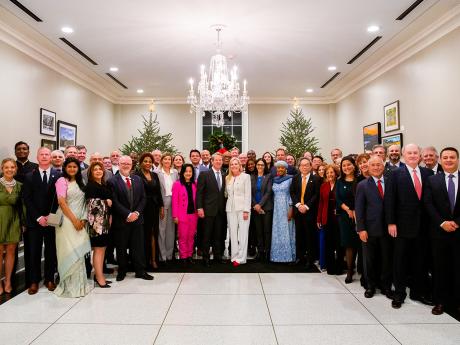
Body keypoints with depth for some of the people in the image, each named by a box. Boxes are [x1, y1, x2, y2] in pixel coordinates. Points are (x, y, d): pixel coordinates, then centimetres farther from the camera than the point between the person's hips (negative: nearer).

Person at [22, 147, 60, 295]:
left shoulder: (58, 176, 2)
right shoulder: (29, 177, 6)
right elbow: (27, 200, 1)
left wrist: (51, 216, -9)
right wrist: (38, 217, -9)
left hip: (52, 220, -1)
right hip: (34, 220, 1)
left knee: (51, 251, 6)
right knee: (34, 252, 5)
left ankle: (49, 279, 18)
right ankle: (34, 281, 17)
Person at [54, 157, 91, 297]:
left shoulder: (79, 183, 16)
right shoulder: (62, 181, -3)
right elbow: (62, 202, -11)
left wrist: (83, 220, 0)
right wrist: (74, 220, -14)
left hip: (79, 221, 6)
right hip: (66, 221, -6)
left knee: (79, 253, 8)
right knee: (69, 252, -3)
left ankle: (79, 284, 18)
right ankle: (69, 286, 10)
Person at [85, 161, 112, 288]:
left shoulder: (105, 185, 13)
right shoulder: (90, 185, -8)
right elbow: (92, 204, -16)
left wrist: (110, 217, 10)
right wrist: (106, 202, -6)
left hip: (105, 220, 7)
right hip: (96, 221, -7)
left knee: (102, 248, 11)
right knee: (98, 249, -3)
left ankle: (99, 275, 20)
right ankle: (99, 278, 4)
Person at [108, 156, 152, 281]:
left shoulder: (137, 179, 10)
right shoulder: (113, 181, -5)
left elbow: (143, 198, 7)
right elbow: (115, 202, -11)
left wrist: (137, 213, -6)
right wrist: (128, 214, -15)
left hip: (137, 218, 3)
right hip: (121, 220, -3)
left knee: (138, 246, 8)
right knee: (121, 248, 9)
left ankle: (140, 271, 19)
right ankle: (122, 271, 25)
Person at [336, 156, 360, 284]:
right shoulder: (340, 182, 8)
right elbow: (337, 199, 2)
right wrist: (348, 210, -10)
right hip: (345, 216, 2)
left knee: (360, 242, -1)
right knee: (349, 244, 5)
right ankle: (349, 271, 12)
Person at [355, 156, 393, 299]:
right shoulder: (362, 185, -2)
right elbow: (359, 209, -4)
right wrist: (361, 229, -10)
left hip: (387, 228, 2)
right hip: (370, 229, -1)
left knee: (387, 259, 10)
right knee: (369, 259, 10)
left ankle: (386, 286, 28)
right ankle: (370, 286, 27)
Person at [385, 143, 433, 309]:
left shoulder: (428, 173, 6)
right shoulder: (396, 174, -4)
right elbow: (389, 200, -7)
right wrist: (391, 223, -10)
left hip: (422, 226, 3)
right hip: (402, 225, -3)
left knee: (420, 260, 13)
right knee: (400, 261, 8)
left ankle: (419, 292, 29)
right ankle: (399, 293, 21)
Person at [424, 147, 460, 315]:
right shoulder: (432, 180, 4)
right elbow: (428, 205, -2)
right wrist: (442, 223, -12)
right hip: (439, 231, 0)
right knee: (439, 267, 7)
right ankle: (440, 301, 18)